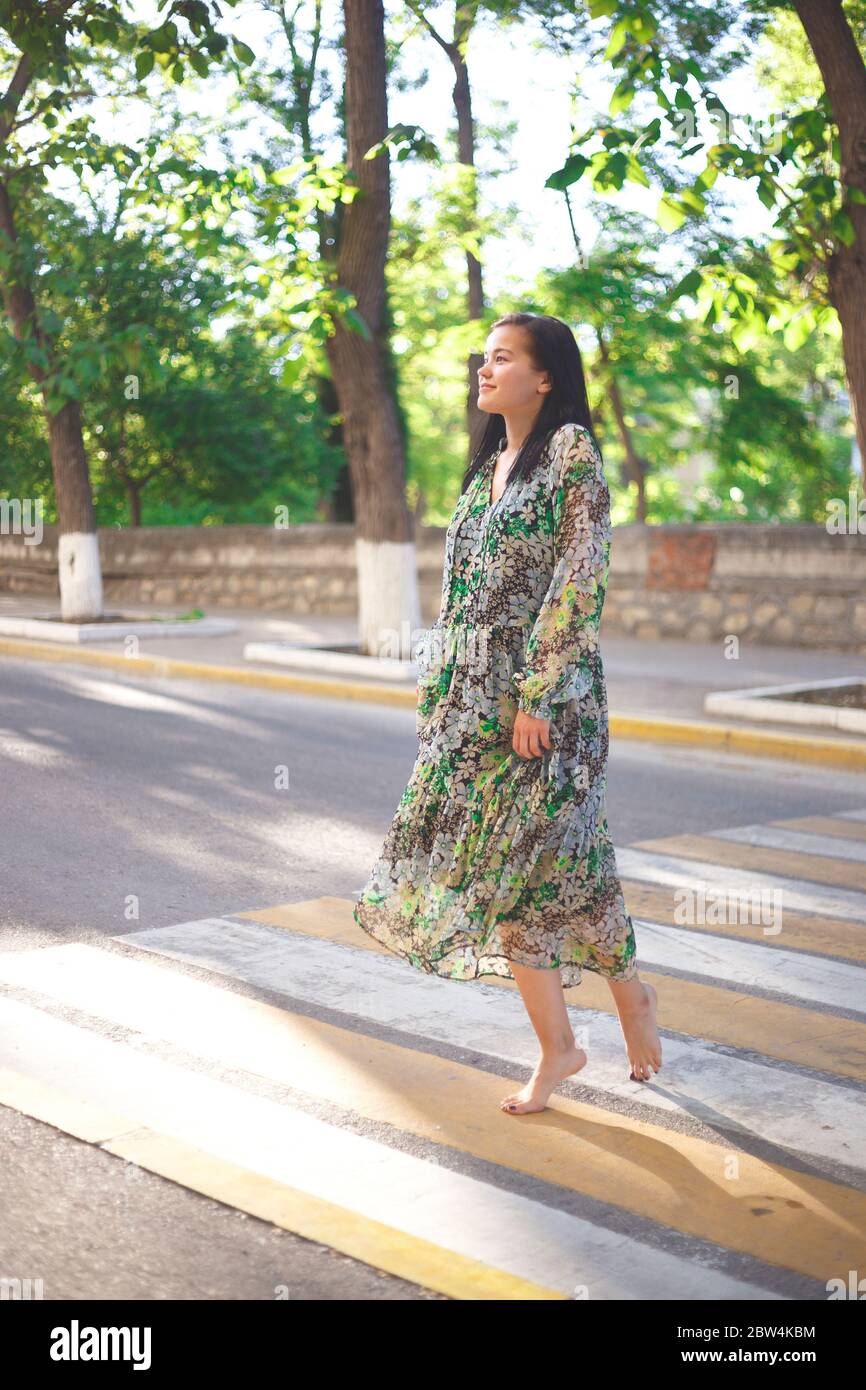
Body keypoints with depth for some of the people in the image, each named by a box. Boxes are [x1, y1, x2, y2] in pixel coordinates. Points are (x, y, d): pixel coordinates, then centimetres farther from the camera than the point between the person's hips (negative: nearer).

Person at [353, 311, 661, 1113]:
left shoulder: (571, 450, -8)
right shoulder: (491, 465, 16)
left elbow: (579, 581, -15)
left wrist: (537, 692, -19)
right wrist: (439, 680, 14)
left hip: (542, 691, -8)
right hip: (474, 697, 8)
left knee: (517, 861, -4)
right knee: (497, 858, 8)